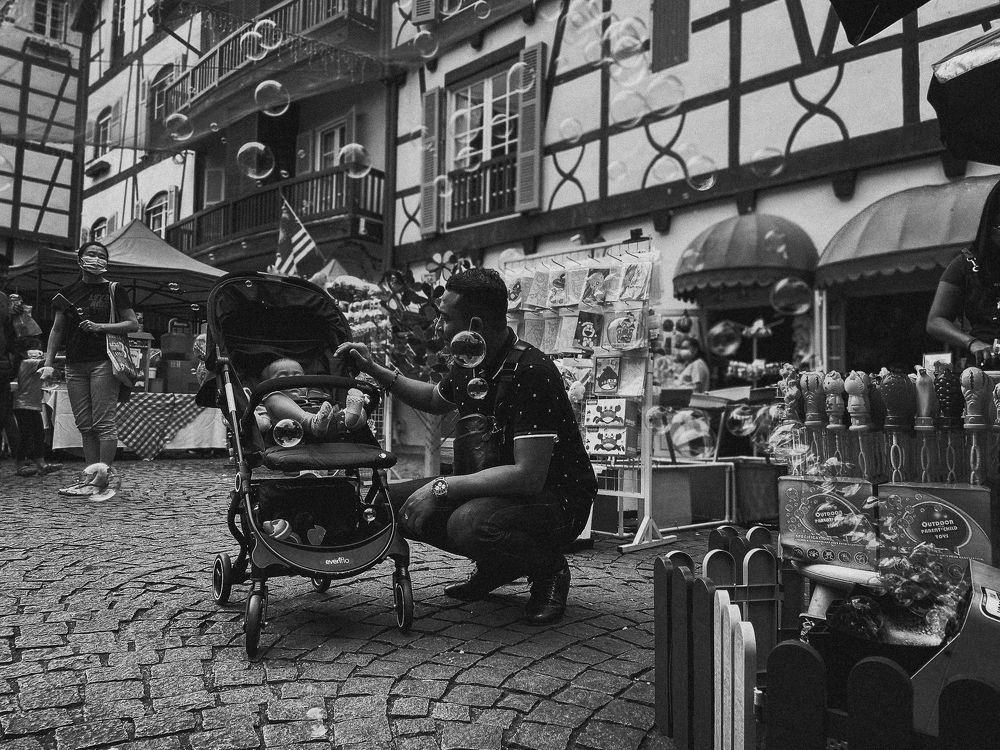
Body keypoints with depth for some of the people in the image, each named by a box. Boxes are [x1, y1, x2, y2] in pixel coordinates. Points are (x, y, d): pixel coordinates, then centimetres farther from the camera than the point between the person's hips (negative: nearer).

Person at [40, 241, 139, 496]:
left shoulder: (114, 290, 3)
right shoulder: (68, 292, 14)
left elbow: (133, 324, 0)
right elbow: (57, 330, 16)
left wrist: (99, 326, -12)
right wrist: (48, 363, 8)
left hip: (104, 362, -5)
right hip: (75, 365, 5)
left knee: (103, 421, -8)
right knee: (84, 424, 5)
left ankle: (102, 477, -6)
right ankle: (91, 474, 9)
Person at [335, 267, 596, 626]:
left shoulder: (531, 372, -27)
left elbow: (528, 477, -31)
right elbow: (436, 400, 24)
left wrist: (441, 488, -24)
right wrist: (375, 370, 12)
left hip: (556, 498, -8)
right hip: (491, 487, 8)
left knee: (470, 522, -37)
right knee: (392, 502, -2)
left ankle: (549, 568, -5)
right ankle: (495, 567, 12)